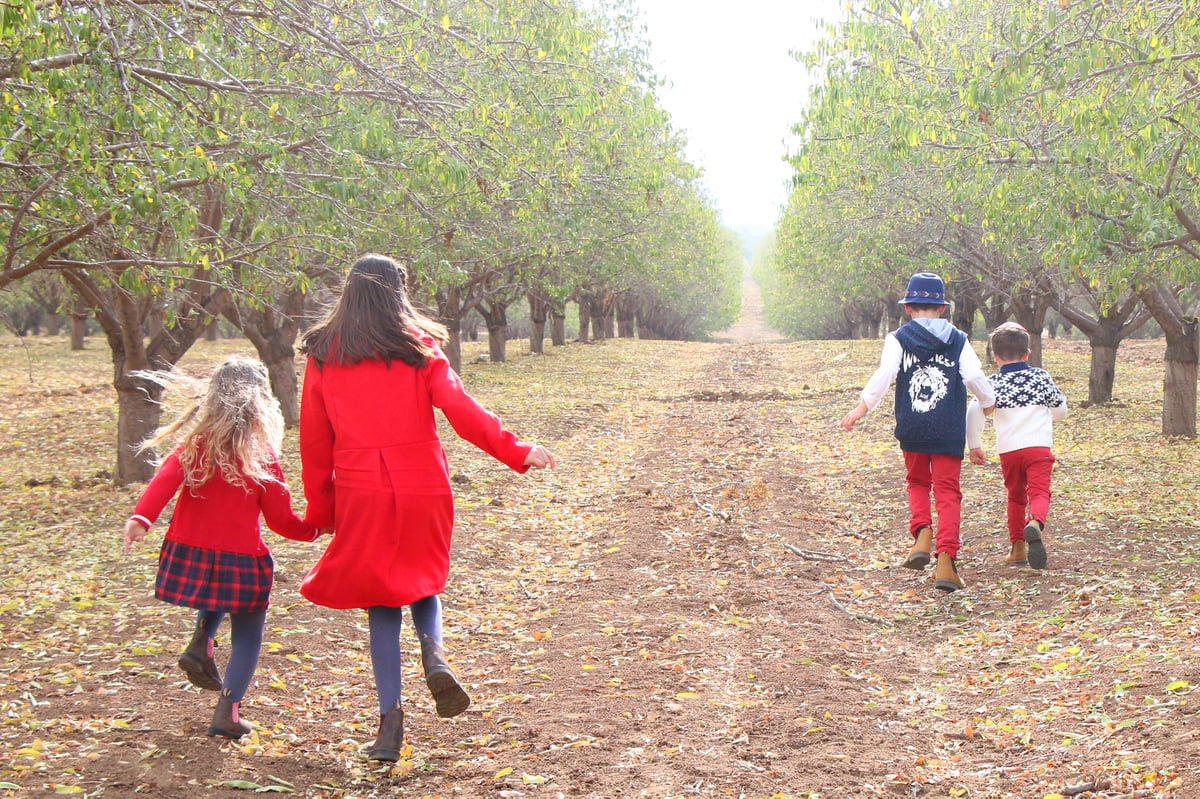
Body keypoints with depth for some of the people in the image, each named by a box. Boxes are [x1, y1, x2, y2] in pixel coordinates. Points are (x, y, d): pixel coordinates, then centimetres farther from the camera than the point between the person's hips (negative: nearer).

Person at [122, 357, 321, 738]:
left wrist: (141, 518, -28)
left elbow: (164, 481, -16)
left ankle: (200, 644, 12)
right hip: (240, 557, -4)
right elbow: (280, 518, -2)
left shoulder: (193, 445, 1)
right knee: (247, 635, 12)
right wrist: (313, 529, 15)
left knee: (218, 599, 36)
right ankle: (227, 713, -1)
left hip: (189, 554, 4)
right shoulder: (260, 455, -5)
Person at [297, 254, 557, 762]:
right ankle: (434, 654, -6)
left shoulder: (324, 356, 4)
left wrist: (321, 511, 13)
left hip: (360, 494, 0)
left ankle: (390, 719, 2)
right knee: (422, 579, 23)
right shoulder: (418, 345, 0)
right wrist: (517, 452, -7)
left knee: (380, 603, 10)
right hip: (422, 490, 0)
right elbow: (458, 408, -11)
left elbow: (314, 440, 6)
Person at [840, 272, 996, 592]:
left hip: (912, 429, 0)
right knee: (947, 492, 2)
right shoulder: (957, 340, 7)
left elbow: (884, 374, -10)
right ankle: (946, 560, -10)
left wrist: (862, 408, -6)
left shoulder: (899, 338, 3)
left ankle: (922, 534, -5)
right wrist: (988, 401, 18)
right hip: (949, 431, 0)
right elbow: (974, 375, -1)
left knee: (917, 482, 21)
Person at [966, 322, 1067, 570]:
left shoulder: (993, 383, 2)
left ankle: (1017, 547, 22)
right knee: (1039, 493, -10)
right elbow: (1061, 411, 20)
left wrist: (974, 446, 0)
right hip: (1039, 447, -1)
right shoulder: (1042, 377, 8)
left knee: (1016, 496, 19)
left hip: (1008, 450, 1)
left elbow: (974, 413, -9)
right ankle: (1035, 523, -43)